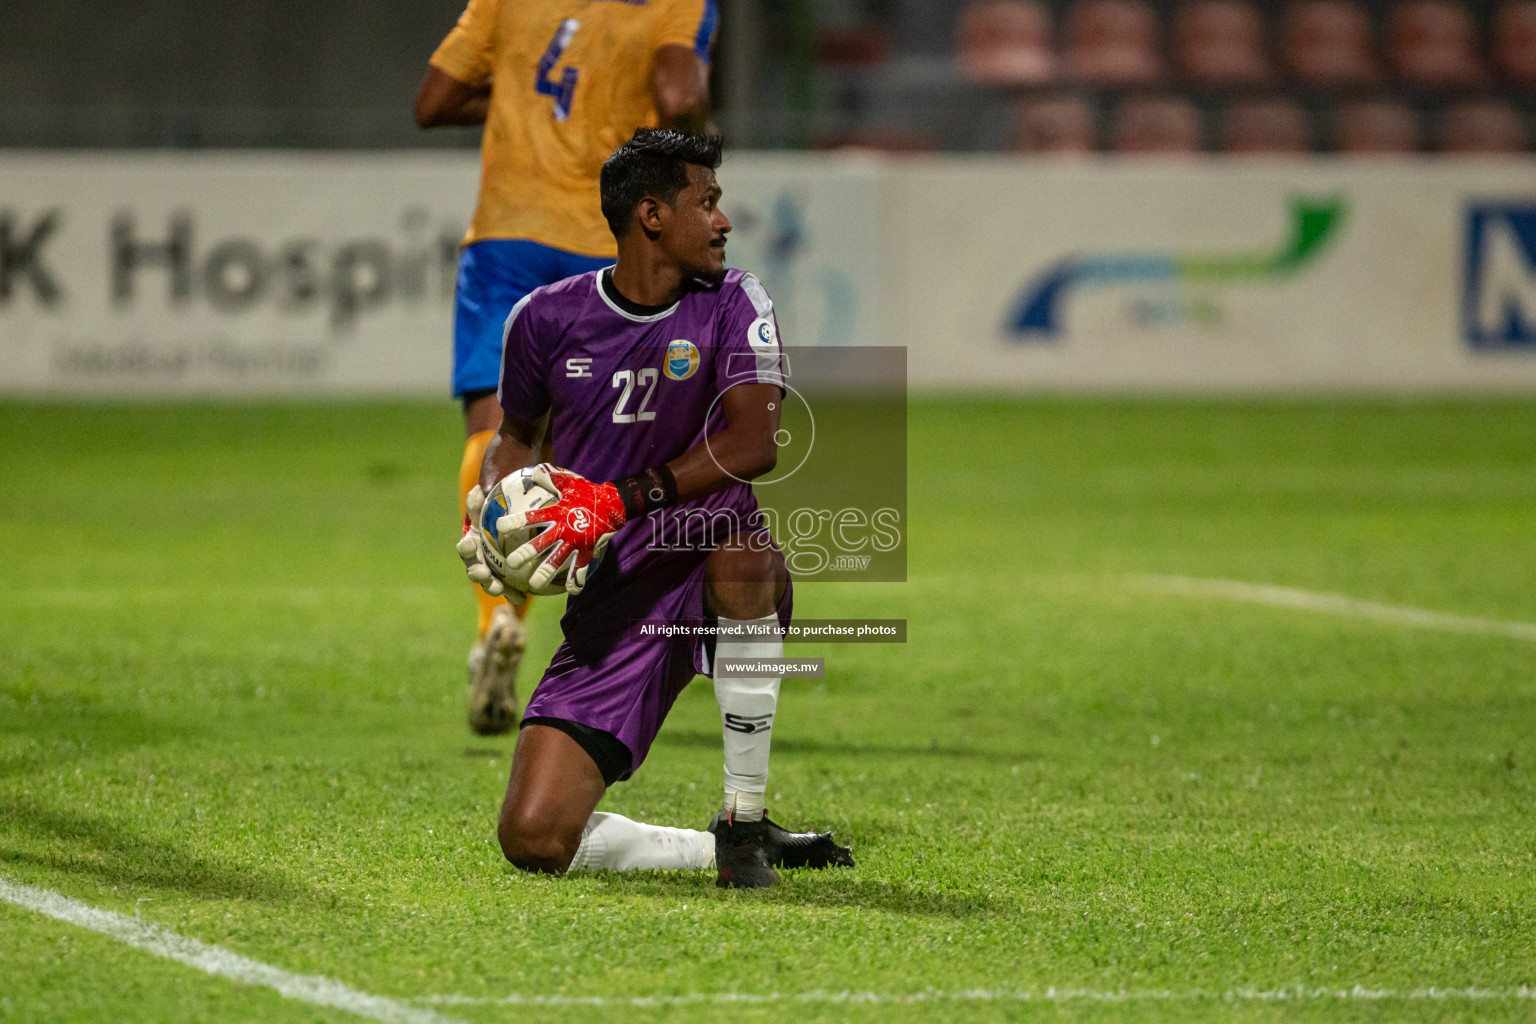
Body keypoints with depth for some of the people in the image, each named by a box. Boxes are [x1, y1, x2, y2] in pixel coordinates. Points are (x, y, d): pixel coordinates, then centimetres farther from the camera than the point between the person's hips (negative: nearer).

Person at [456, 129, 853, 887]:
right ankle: (721, 849, 10)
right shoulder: (547, 318, 0)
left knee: (744, 551, -41)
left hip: (710, 577, -1)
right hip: (610, 609, 1)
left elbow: (753, 444, -20)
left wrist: (620, 502, -28)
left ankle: (744, 820, -24)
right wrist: (491, 500, -3)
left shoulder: (734, 304, -5)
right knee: (534, 840, -16)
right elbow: (518, 435, 20)